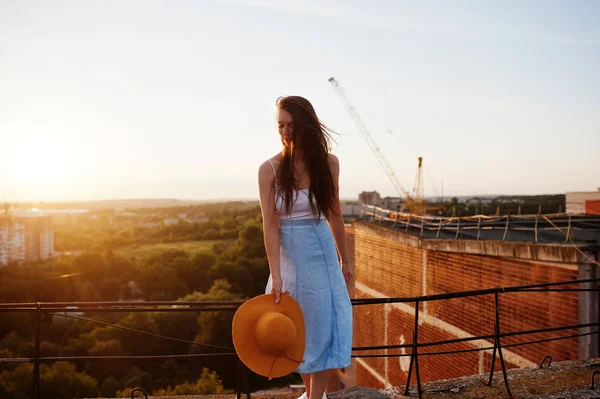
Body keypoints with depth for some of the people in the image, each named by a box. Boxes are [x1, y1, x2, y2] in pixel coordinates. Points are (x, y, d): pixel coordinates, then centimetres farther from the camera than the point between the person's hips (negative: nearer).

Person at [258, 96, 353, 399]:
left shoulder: (328, 163, -4)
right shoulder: (269, 169, -10)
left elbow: (334, 215, 6)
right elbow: (270, 225, -14)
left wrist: (344, 260, 12)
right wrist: (276, 276, -18)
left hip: (321, 253, 1)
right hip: (289, 255, 0)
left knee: (323, 324, -1)